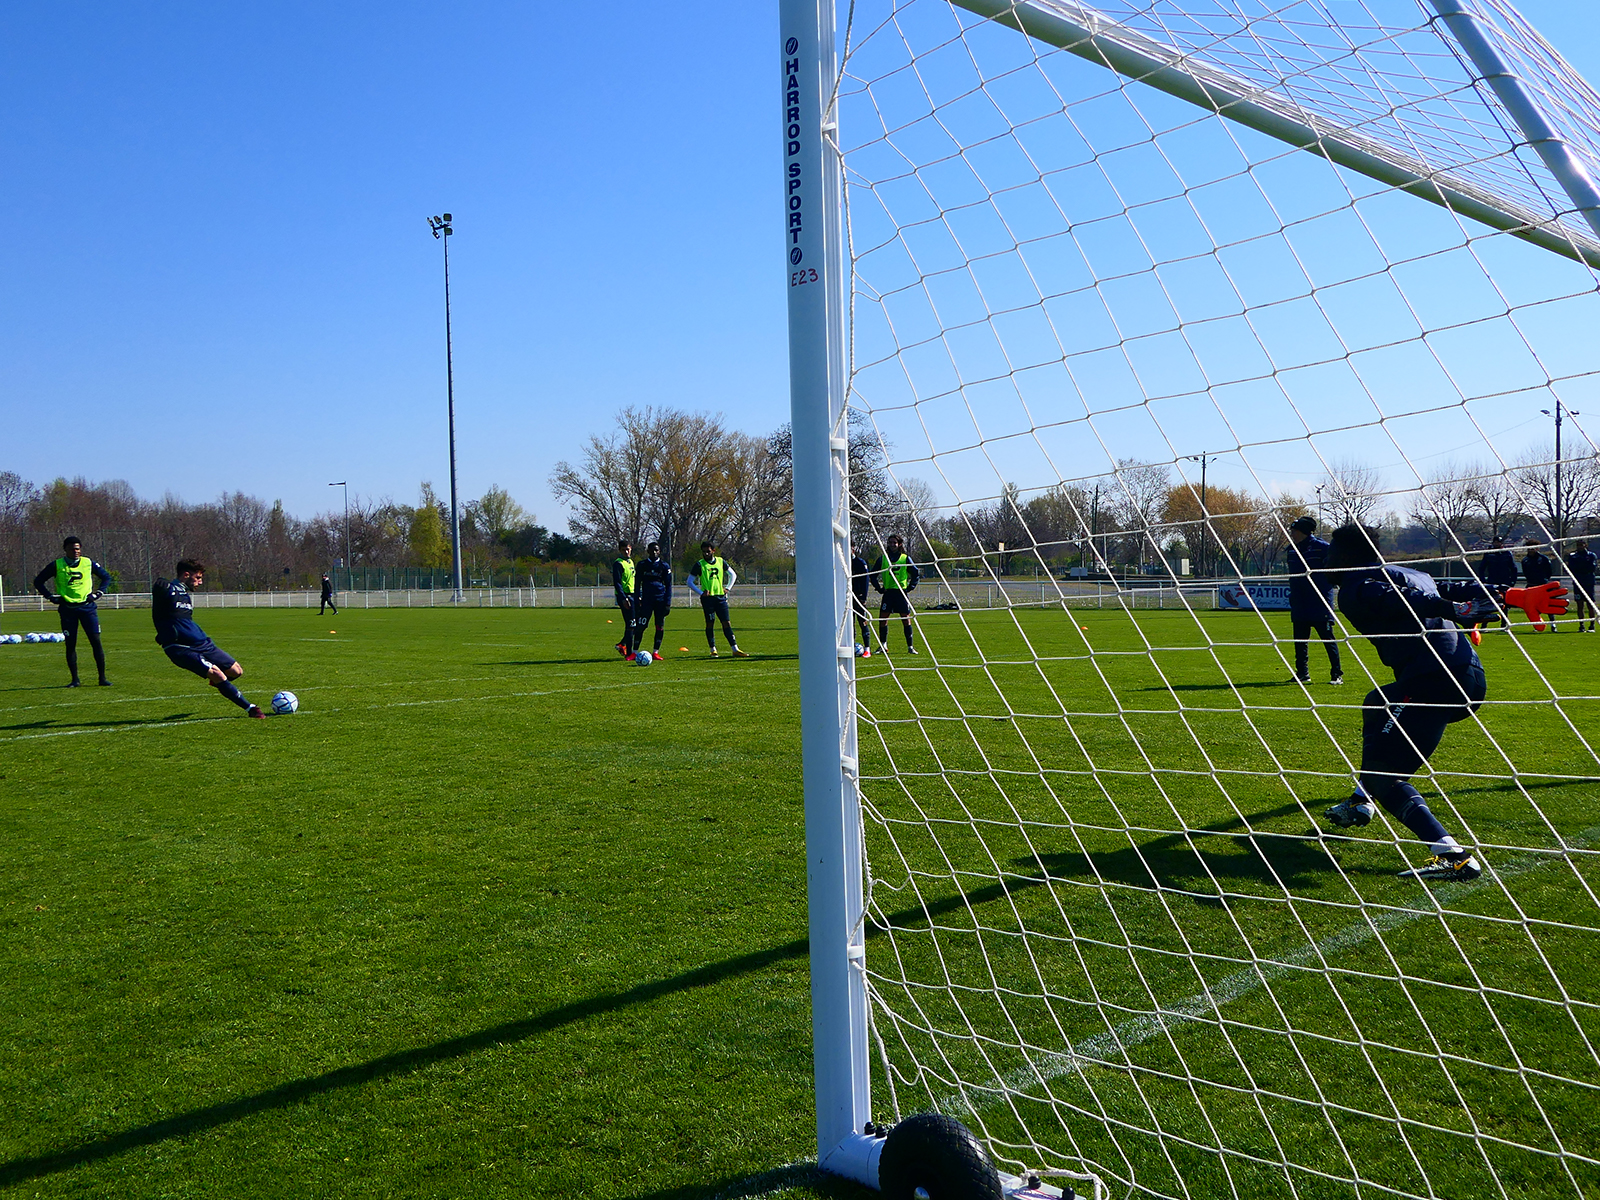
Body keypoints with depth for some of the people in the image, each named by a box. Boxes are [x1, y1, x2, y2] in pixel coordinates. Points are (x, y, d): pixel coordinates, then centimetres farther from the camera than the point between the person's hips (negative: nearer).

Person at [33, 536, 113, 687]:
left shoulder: (89, 563, 4)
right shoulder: (56, 565, 1)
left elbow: (106, 577, 16)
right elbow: (38, 581, 9)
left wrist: (98, 593, 4)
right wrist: (50, 596, -1)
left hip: (87, 607, 0)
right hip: (67, 609, 0)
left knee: (96, 641, -5)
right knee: (70, 644, 2)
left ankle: (102, 678, 1)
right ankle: (75, 679, 11)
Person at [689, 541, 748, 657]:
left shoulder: (720, 562, 8)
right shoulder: (699, 564, -1)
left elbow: (733, 575, 20)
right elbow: (690, 582, 1)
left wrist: (727, 588, 7)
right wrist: (701, 593, -9)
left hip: (721, 597, 3)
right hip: (708, 598, -3)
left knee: (726, 623, 1)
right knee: (710, 624, -1)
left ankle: (735, 649, 0)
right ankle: (713, 650, 7)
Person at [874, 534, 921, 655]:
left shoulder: (905, 558, 4)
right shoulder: (883, 558, 7)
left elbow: (916, 574, 9)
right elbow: (873, 575, 14)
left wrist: (910, 588, 1)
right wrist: (879, 589, 5)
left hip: (902, 592, -1)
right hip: (888, 592, 1)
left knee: (906, 619, -2)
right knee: (882, 618, -4)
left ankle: (910, 646, 3)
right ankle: (883, 646, 6)